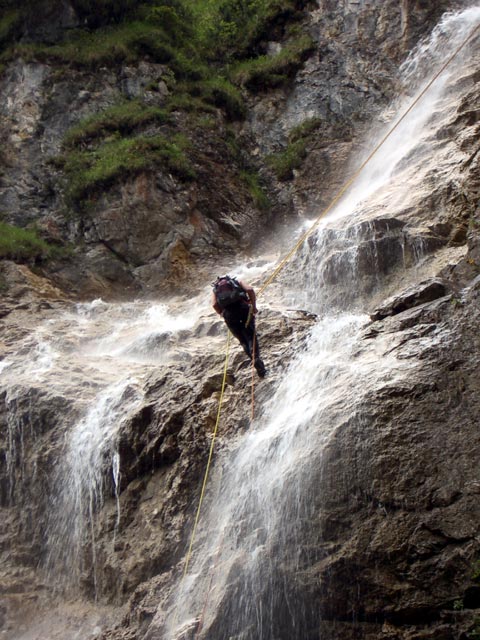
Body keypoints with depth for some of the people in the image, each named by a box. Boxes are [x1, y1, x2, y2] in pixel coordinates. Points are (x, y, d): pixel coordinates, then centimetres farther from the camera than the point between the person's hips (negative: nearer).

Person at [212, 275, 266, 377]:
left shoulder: (215, 289, 26)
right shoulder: (237, 282, 24)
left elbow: (214, 304, 5)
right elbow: (250, 289, 3)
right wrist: (254, 306, 10)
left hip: (229, 313, 1)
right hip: (243, 308, -1)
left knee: (242, 340, 11)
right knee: (251, 336, 7)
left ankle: (255, 360, -7)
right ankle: (256, 357, -18)